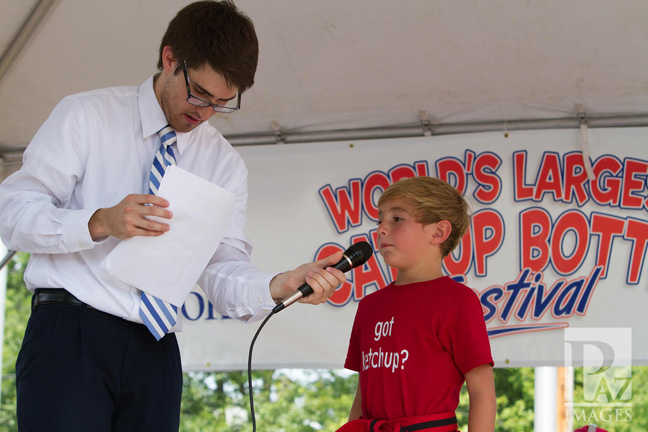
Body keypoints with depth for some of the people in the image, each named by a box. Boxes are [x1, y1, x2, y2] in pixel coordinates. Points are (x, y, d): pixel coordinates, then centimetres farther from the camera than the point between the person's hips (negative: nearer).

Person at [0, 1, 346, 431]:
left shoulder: (224, 164, 13)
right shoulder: (86, 116, 2)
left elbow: (223, 270, 2)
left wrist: (280, 286, -20)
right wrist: (100, 222, -22)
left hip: (156, 351, 4)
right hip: (70, 332, -4)